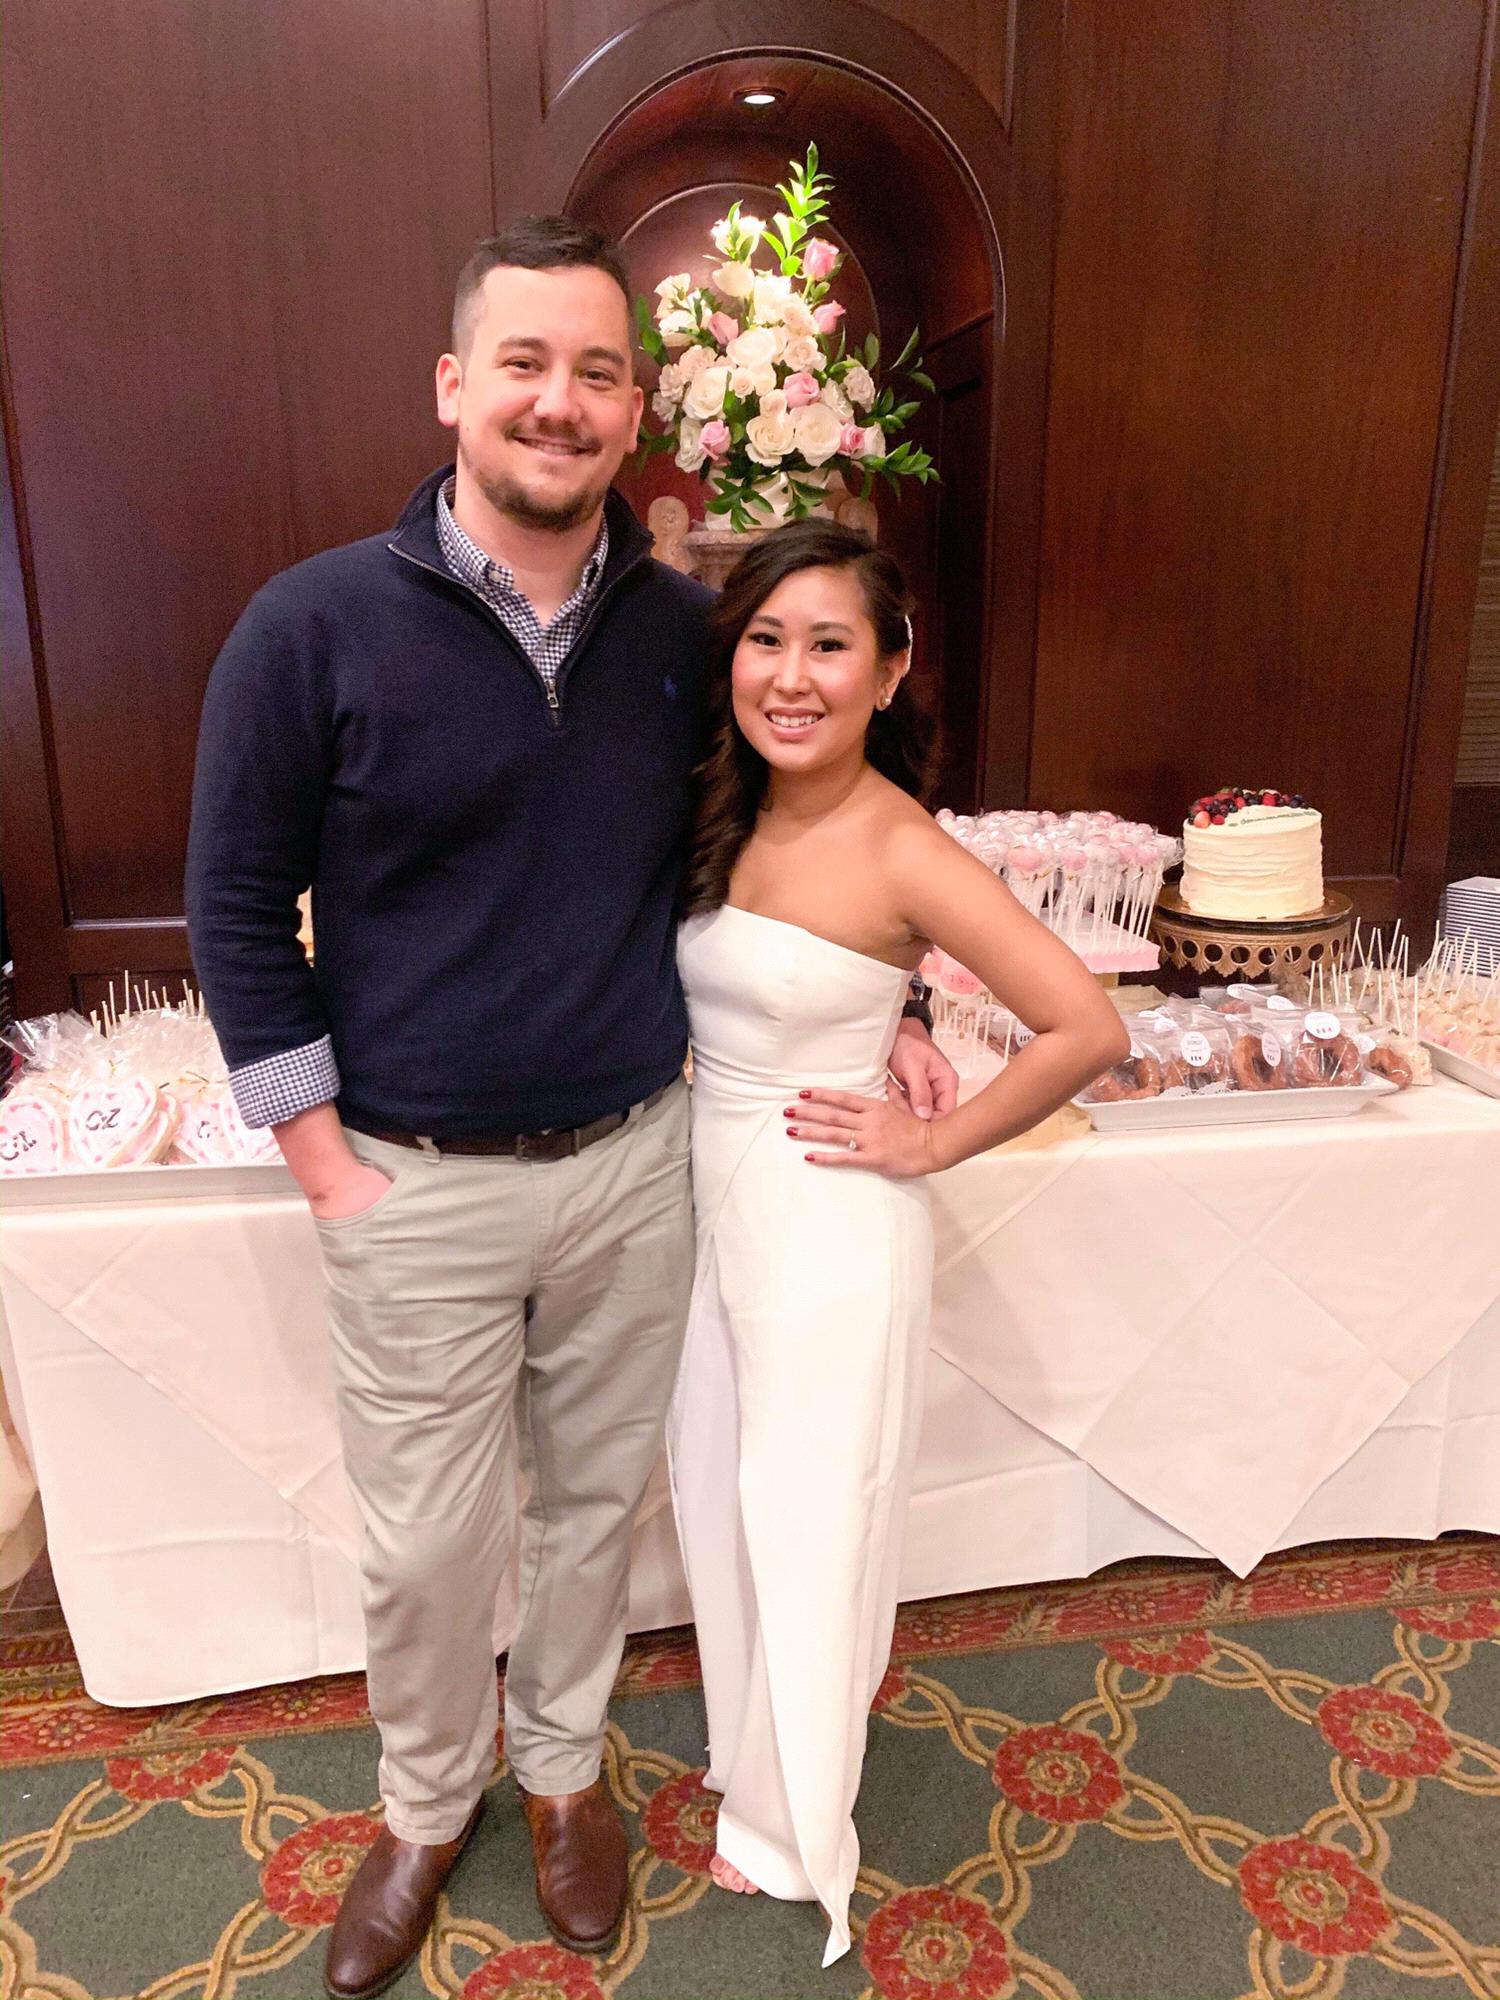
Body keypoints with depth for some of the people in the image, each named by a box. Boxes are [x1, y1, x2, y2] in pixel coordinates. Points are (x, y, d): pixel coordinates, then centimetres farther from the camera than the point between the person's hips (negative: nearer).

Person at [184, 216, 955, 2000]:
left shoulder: (681, 631, -1)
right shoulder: (315, 625, -10)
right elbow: (237, 903, -5)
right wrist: (325, 1160, -7)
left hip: (632, 1160, 3)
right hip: (420, 1184, -2)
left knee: (595, 1496, 20)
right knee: (424, 1540, 14)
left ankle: (563, 1764, 48)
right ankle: (425, 1806, 44)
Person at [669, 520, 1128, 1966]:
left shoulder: (903, 856, -20)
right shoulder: (720, 818, 0)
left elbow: (1086, 1029, -20)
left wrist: (930, 1140, -14)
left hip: (827, 1226, -7)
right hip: (710, 1201, 7)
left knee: (808, 1523, 13)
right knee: (720, 1503, 21)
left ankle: (788, 1828, 39)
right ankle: (753, 1753, 49)